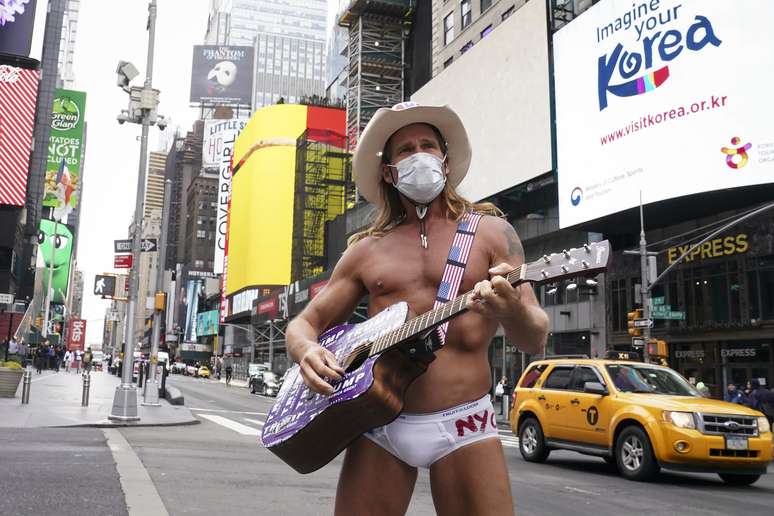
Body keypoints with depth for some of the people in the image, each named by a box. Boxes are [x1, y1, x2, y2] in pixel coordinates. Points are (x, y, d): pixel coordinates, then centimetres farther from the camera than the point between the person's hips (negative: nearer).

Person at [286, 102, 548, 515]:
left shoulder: (490, 231, 4)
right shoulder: (367, 249, 11)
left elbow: (535, 341, -3)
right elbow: (304, 322, 15)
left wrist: (512, 312, -27)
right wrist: (307, 351, -9)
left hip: (463, 424, -2)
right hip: (377, 422, 2)